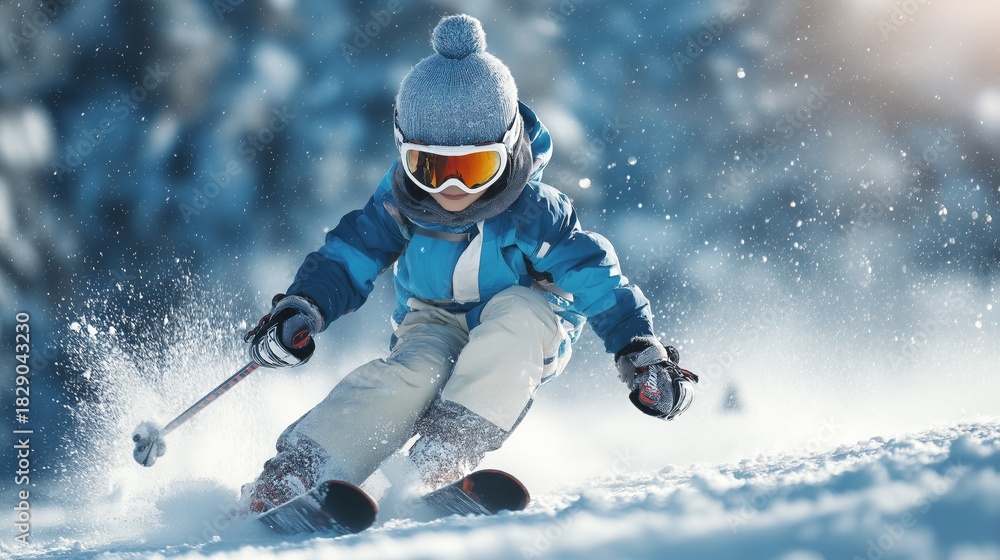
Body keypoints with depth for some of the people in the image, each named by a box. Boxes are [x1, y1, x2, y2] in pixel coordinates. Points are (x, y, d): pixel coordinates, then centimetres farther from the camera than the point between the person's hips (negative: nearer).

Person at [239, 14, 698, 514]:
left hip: (521, 346, -1)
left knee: (519, 308, -35)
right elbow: (348, 257, -12)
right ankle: (295, 470, -41)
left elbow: (598, 279, -23)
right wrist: (301, 312, -30)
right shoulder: (400, 204, -16)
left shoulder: (533, 214, -24)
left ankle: (447, 451, -36)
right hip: (435, 328, 1)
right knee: (411, 372, -33)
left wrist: (642, 354, -32)